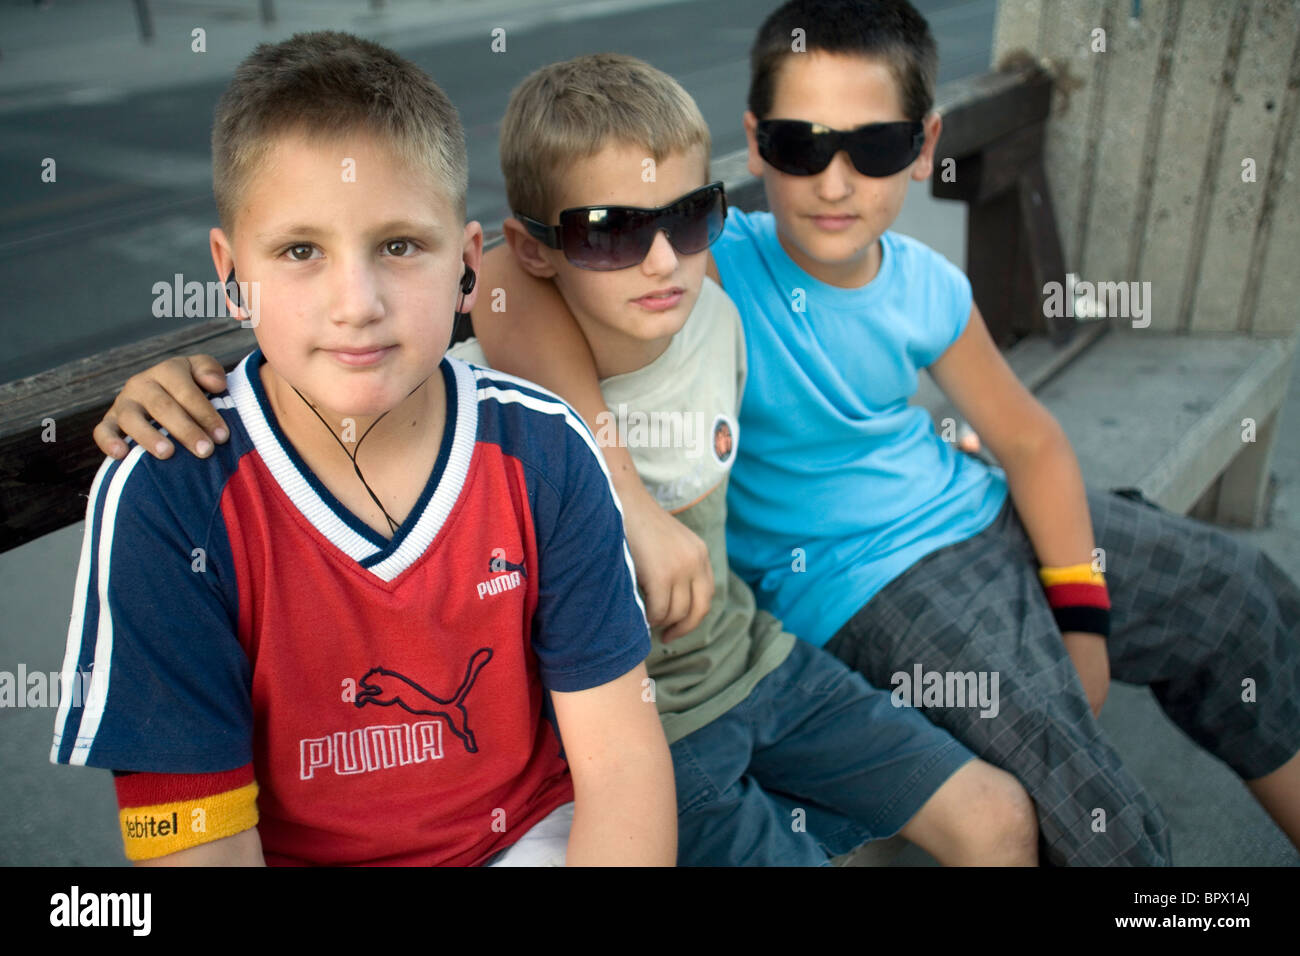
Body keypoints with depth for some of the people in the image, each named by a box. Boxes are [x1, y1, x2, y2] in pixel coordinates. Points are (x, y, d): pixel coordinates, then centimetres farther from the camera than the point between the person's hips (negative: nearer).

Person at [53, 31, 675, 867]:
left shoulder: (544, 451, -10)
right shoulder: (159, 500, -16)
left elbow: (619, 755, -10)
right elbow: (194, 838, -14)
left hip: (530, 835, 2)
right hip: (299, 851, -1)